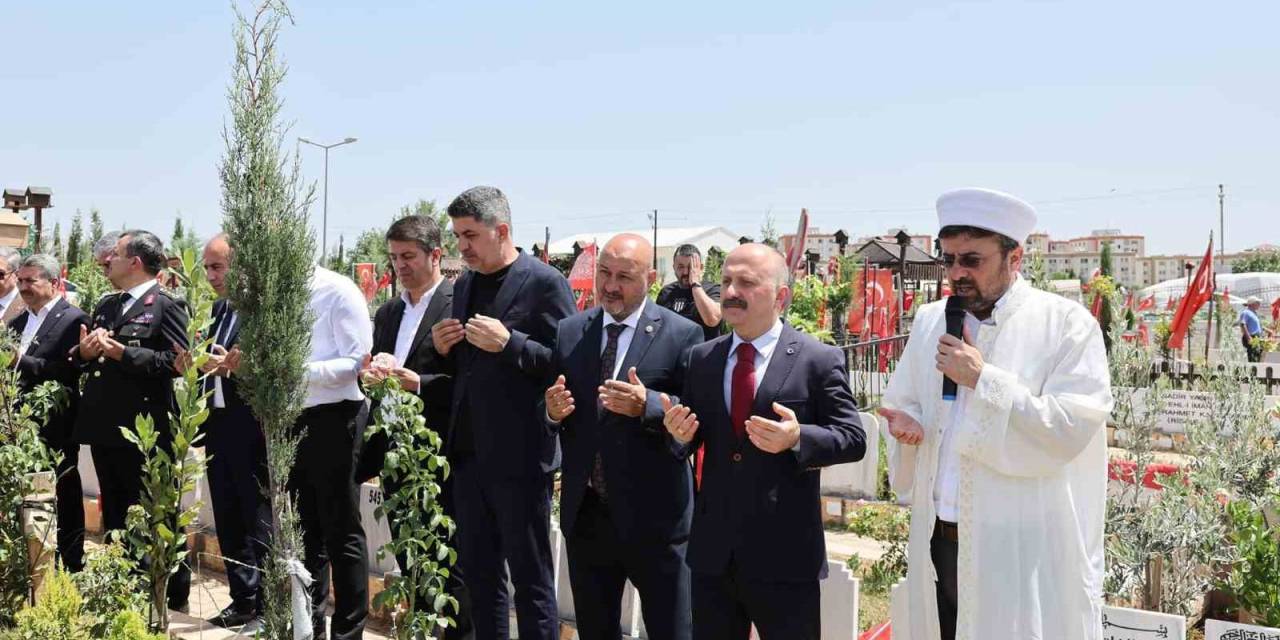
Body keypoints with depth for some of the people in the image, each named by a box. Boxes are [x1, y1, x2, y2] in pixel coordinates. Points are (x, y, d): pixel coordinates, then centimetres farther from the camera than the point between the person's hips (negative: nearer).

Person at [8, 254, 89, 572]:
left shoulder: (73, 319, -8)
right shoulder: (17, 323, 17)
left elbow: (68, 370, -19)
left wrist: (20, 359, -22)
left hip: (55, 429, -7)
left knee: (64, 499, 2)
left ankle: (72, 566, 12)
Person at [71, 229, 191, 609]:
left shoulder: (166, 306, -9)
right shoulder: (105, 305, 15)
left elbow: (176, 361, -21)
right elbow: (85, 359, 18)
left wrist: (121, 352, -22)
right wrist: (84, 351, -5)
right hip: (105, 426, 8)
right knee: (114, 516, 17)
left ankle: (172, 591, 16)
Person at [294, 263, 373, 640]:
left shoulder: (339, 292, -11)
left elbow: (354, 363, -16)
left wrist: (300, 370, -26)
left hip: (331, 421, -7)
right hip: (291, 421, 7)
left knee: (341, 533, 2)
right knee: (304, 529, 17)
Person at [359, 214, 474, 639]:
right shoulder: (388, 313, 15)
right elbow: (374, 370, 17)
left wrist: (415, 381, -23)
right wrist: (373, 374, -5)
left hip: (439, 454, -7)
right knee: (407, 557, 14)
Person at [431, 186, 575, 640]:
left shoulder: (544, 282, -9)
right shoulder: (464, 285, 13)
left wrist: (510, 343, -24)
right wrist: (445, 348, -1)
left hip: (519, 455, -7)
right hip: (469, 452, 7)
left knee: (530, 580, 4)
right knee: (478, 575, 15)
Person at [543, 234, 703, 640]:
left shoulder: (682, 335, -6)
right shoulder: (569, 332, 7)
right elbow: (552, 412, 10)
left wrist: (647, 405, -28)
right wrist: (553, 410, -12)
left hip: (653, 515, -4)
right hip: (585, 514, 4)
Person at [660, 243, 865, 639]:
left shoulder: (820, 360, -5)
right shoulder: (701, 358, 9)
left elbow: (853, 439, -7)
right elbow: (691, 439, 13)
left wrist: (798, 438, -25)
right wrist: (679, 434, -10)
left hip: (786, 555, -4)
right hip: (712, 552, 4)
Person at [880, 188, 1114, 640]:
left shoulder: (1067, 325, -7)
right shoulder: (930, 321, 10)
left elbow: (1071, 429, -16)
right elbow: (902, 401, 20)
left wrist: (983, 378, -17)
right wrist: (905, 421, -3)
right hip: (939, 541, 5)